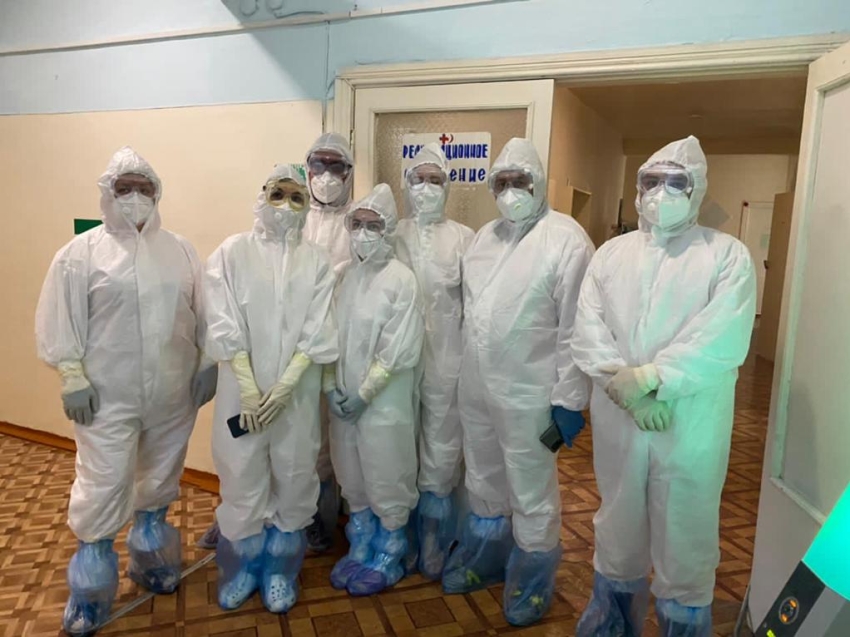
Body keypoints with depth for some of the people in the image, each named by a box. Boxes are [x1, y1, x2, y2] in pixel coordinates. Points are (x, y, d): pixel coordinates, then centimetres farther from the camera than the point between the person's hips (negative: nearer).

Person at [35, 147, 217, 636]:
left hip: (173, 393, 3)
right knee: (102, 486, 2)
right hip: (108, 396, -3)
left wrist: (208, 363, 4)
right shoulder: (81, 252, -3)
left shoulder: (181, 250, 6)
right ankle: (90, 590, 21)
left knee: (161, 478, 16)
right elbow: (61, 319, -4)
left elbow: (203, 314, 8)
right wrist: (72, 377, -9)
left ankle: (151, 557, 39)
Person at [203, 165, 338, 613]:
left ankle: (279, 570, 30)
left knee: (294, 479, 10)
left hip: (297, 391, 1)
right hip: (242, 389, -1)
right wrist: (249, 388, -14)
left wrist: (285, 385, -13)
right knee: (241, 478, 9)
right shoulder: (231, 252, -1)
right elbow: (225, 325, -7)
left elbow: (317, 331, -3)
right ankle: (241, 568, 32)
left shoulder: (316, 261, 3)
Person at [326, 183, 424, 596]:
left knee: (387, 481, 8)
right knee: (352, 481, 17)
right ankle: (360, 547, 37)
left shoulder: (401, 280, -12)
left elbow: (399, 350, -15)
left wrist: (363, 395, -14)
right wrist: (330, 387, -3)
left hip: (383, 402, -5)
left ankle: (388, 556, 29)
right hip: (342, 399, 5)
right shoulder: (341, 276, 4)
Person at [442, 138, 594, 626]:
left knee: (532, 497, 9)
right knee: (484, 485, 22)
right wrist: (465, 371, 13)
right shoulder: (485, 236, 11)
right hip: (475, 387, 7)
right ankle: (483, 559, 44)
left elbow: (575, 328, -14)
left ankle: (532, 581, 32)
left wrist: (570, 400, -15)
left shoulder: (566, 239, -11)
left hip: (528, 394, -6)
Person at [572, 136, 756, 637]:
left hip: (691, 425, -3)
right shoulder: (612, 252, 9)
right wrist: (628, 390, -16)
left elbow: (722, 342, -15)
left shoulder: (728, 254, -1)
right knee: (618, 531, 19)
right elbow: (588, 334, -2)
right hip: (616, 419, 4)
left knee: (684, 541, 10)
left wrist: (651, 377, -21)